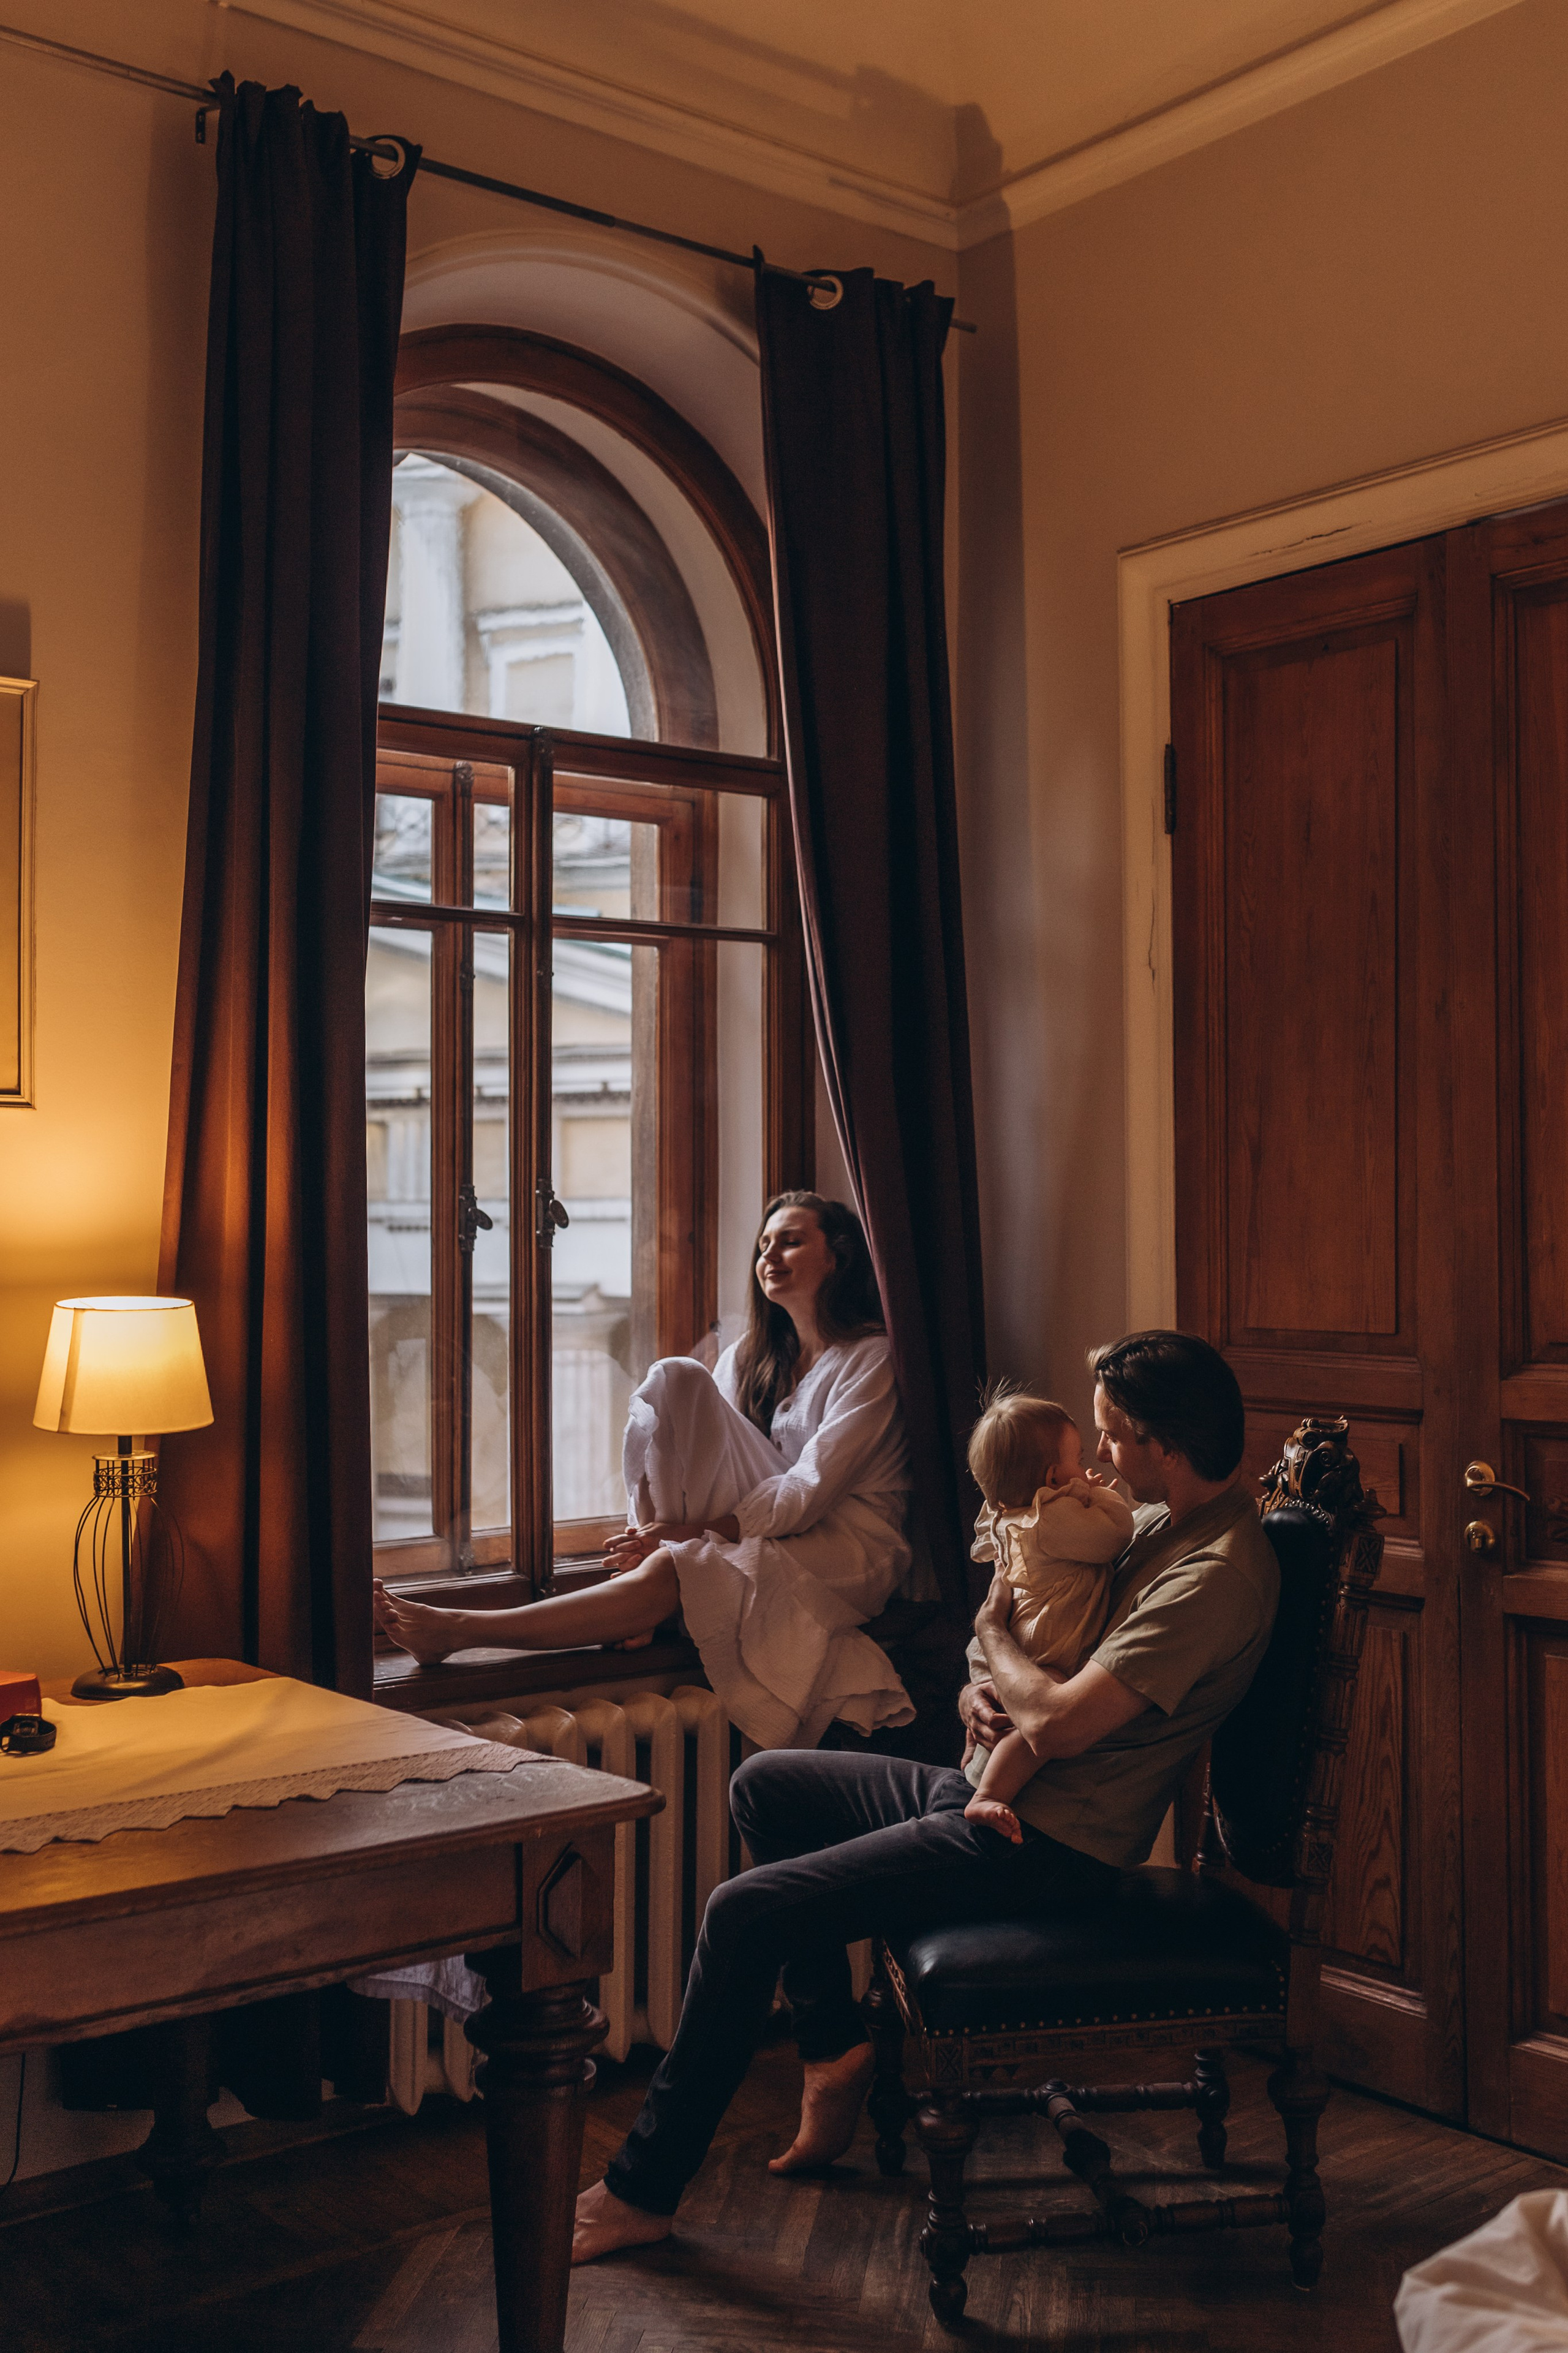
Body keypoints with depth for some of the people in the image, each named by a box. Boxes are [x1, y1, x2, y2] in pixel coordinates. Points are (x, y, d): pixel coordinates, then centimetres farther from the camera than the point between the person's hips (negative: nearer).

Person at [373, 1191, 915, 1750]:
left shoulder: (872, 1361, -7)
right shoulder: (754, 1352, 14)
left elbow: (813, 1486, -17)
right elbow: (705, 1451, 6)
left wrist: (698, 1529, -24)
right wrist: (658, 1530, -13)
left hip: (847, 1545, -6)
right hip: (767, 1525, 6)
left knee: (670, 1571, -34)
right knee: (675, 1378, -16)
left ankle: (457, 1630, -35)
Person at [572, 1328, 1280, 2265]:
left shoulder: (1220, 1574, -23)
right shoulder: (1166, 1518, 9)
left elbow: (1061, 1723, -28)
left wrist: (997, 1634, -9)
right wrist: (983, 1690, -3)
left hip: (1040, 1845, -10)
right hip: (991, 1791, 10)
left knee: (745, 1913, -13)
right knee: (764, 1784, 16)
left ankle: (644, 2188, 2)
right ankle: (835, 2042, 20)